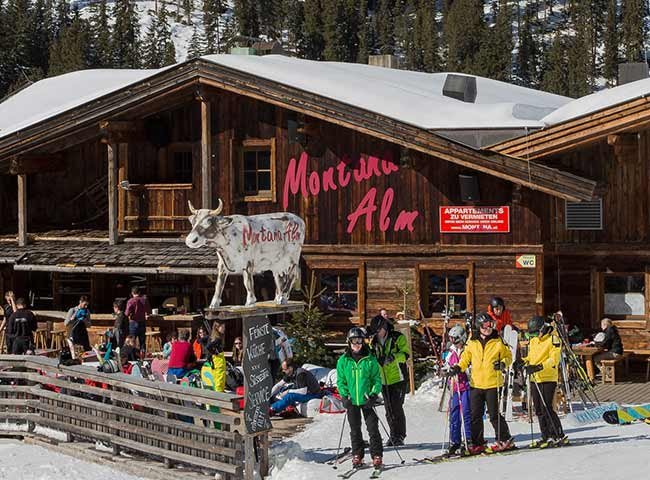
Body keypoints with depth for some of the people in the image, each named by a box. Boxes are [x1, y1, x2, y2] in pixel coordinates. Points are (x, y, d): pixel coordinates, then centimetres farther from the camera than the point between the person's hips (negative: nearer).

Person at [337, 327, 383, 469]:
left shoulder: (370, 360, -1)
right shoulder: (343, 360, 2)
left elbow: (377, 379, 2)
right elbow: (340, 381, 6)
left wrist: (373, 395, -10)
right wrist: (344, 396, -6)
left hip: (367, 400, -1)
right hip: (351, 401, 1)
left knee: (373, 428, -2)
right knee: (355, 430, 9)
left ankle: (377, 456, 4)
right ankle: (357, 456, 17)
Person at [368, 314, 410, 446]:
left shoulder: (398, 338, -5)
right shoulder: (374, 342, 12)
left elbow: (406, 354, -14)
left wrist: (393, 357, -30)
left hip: (398, 379, -6)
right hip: (384, 380, 6)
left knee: (396, 408, -10)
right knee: (389, 410, 7)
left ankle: (399, 436, -3)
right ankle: (394, 435, 15)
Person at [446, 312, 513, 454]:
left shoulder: (498, 342, 0)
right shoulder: (472, 343, 6)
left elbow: (508, 356, 6)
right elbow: (465, 358, 16)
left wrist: (503, 363, -14)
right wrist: (458, 368, -1)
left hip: (492, 383, -4)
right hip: (476, 384, 4)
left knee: (494, 415, -2)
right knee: (475, 416, 5)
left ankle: (505, 440, 11)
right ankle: (477, 444, 13)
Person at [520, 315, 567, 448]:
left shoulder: (553, 338, -9)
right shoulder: (533, 339, 14)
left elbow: (554, 360, -17)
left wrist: (539, 367, -28)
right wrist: (524, 361, 2)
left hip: (548, 378, -8)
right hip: (534, 379, 8)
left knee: (547, 408, -12)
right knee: (538, 410, 9)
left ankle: (559, 436, -5)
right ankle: (546, 437, 16)